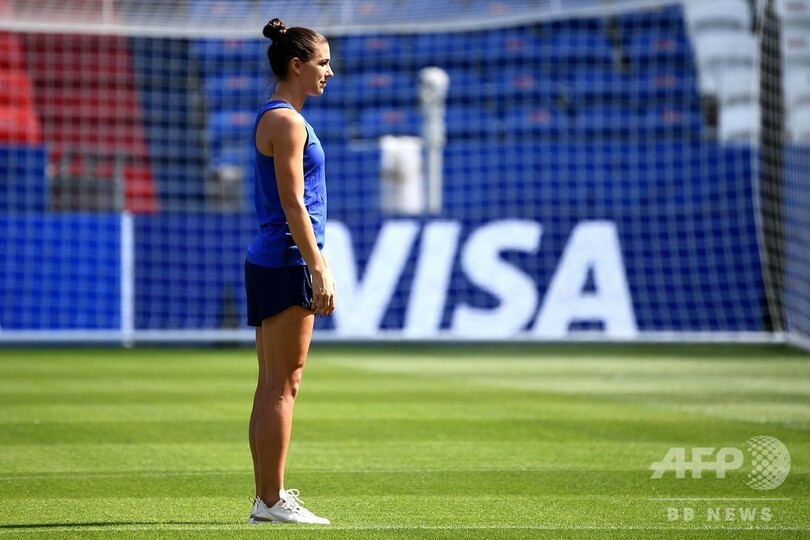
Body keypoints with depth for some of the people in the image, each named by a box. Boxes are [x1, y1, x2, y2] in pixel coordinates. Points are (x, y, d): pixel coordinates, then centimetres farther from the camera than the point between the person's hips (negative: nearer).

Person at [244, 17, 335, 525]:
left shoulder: (280, 118, 18)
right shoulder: (286, 121, -12)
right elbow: (293, 204, -18)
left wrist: (320, 265, 23)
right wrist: (318, 269, -19)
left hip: (269, 263, 10)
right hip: (287, 264, -10)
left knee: (273, 386, 10)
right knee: (282, 386, -7)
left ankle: (268, 496, 12)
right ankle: (272, 500, -6)